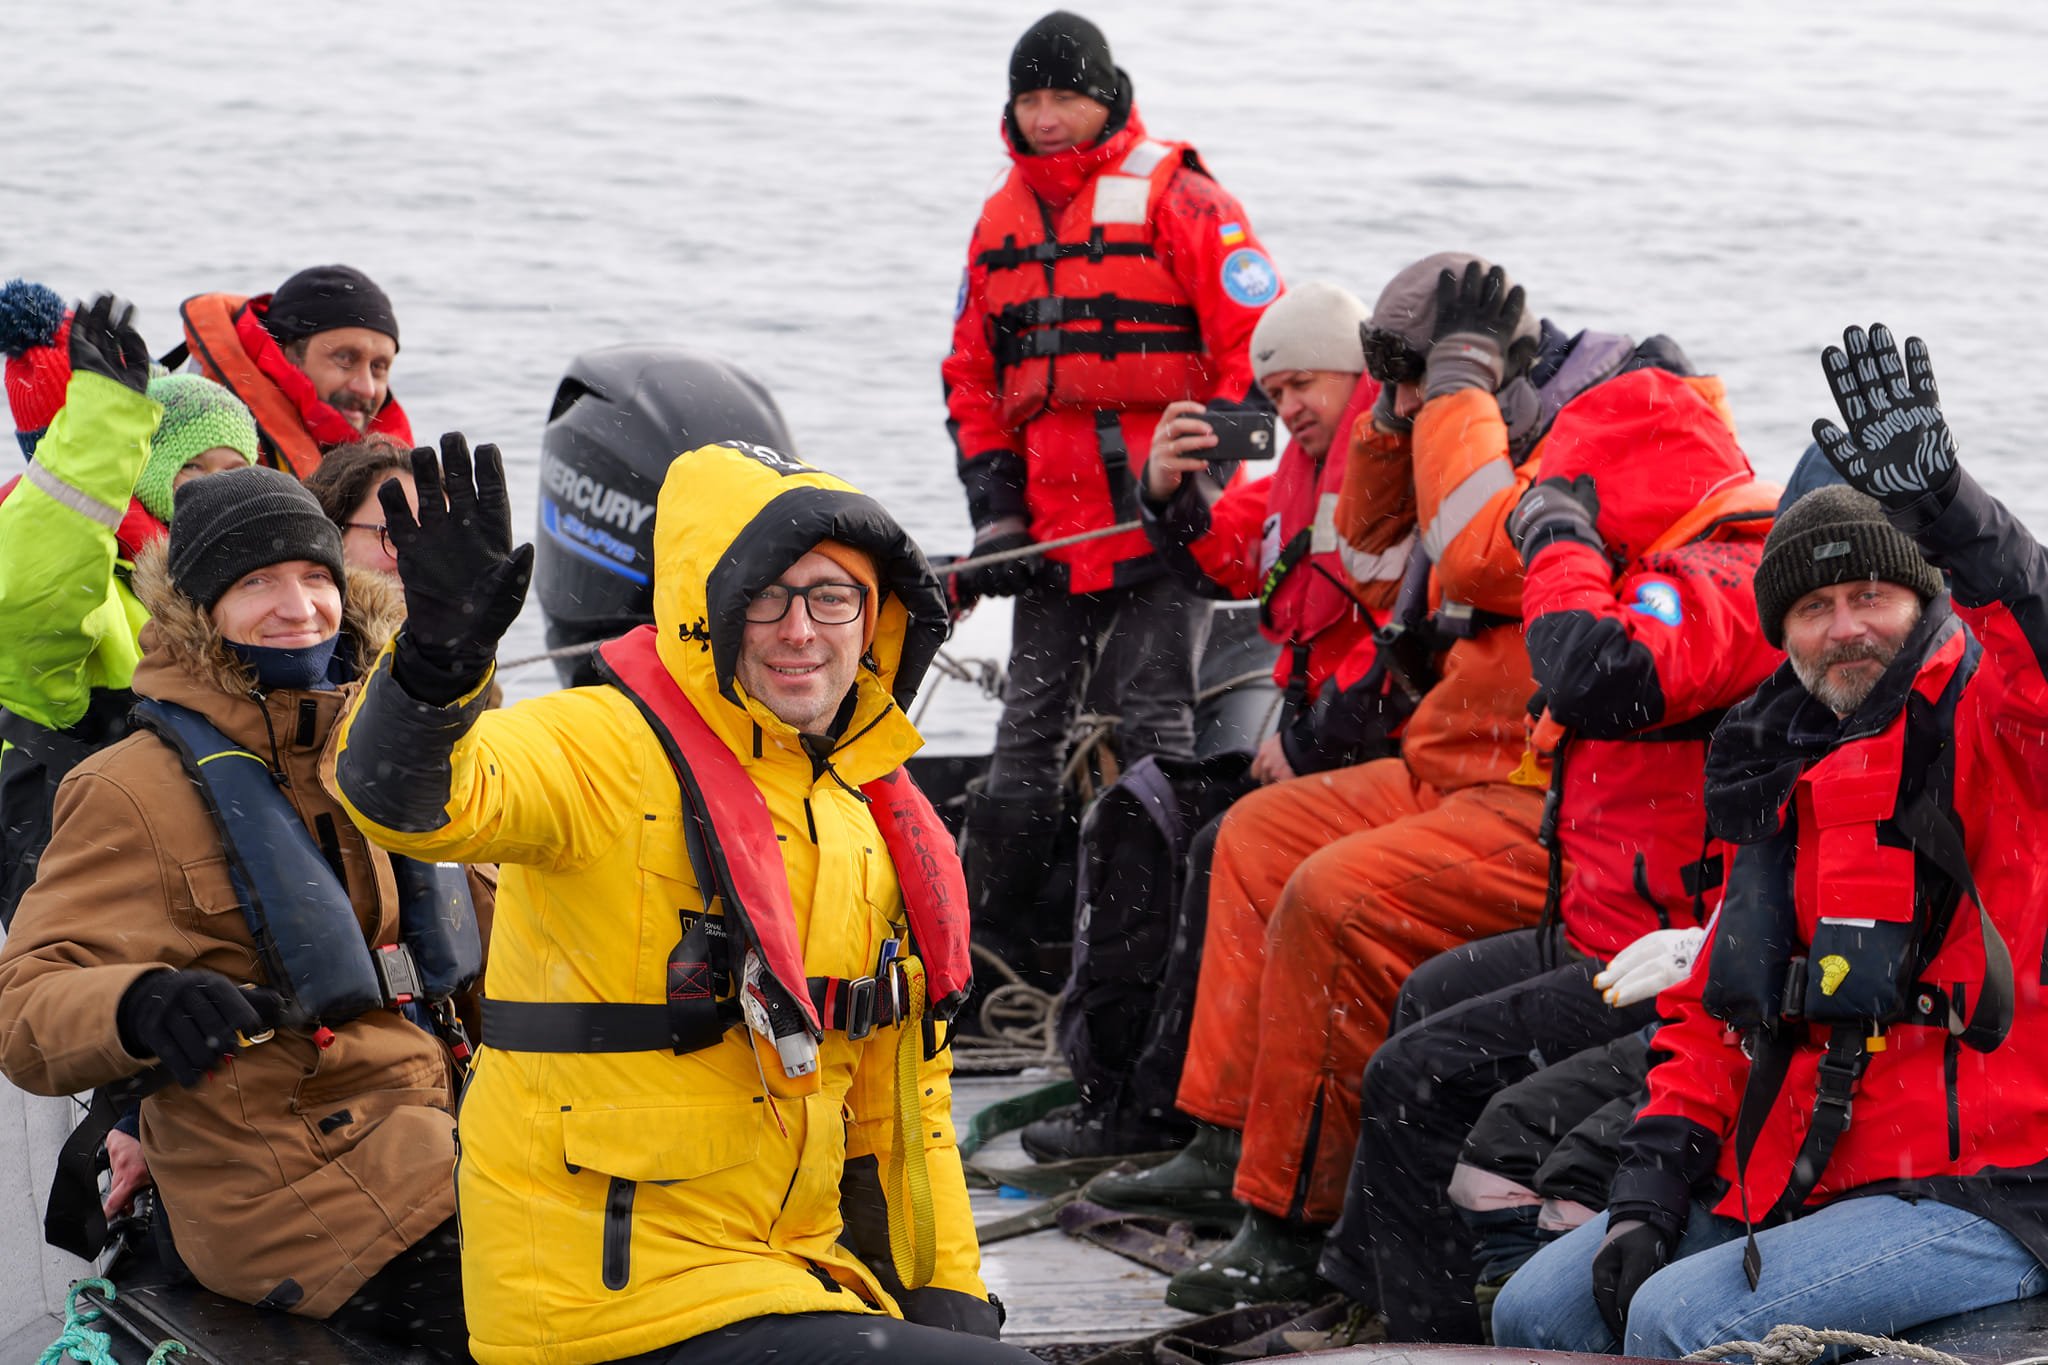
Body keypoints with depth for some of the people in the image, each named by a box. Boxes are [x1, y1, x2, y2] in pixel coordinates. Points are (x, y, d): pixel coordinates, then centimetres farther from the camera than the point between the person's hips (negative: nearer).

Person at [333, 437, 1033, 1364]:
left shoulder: (872, 810, 12)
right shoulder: (607, 750, -11)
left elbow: (899, 1087, 21)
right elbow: (401, 792, -31)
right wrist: (439, 657, -50)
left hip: (789, 1272, 8)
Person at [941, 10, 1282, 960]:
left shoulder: (1178, 201, -4)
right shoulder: (1002, 220, 14)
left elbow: (1258, 344, -6)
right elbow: (972, 377, 18)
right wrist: (994, 510, 8)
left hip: (1163, 523, -5)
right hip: (1051, 525, 5)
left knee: (1154, 721, -8)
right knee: (1029, 728, 8)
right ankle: (985, 932, 13)